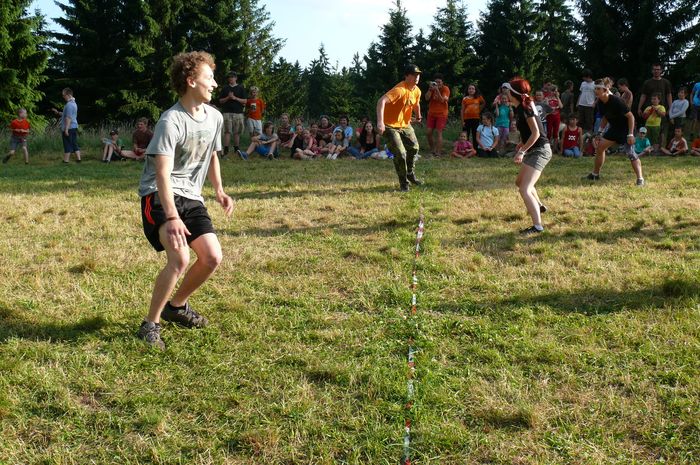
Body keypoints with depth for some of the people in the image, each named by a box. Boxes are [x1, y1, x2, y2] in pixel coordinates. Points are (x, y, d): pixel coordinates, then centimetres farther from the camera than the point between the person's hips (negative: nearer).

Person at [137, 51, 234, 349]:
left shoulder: (214, 117, 6)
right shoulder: (171, 121, -19)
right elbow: (162, 173, -26)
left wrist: (218, 191, 12)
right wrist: (172, 218, -35)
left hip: (191, 197, 8)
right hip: (160, 196, -7)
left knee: (212, 258, -2)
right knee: (180, 258, -25)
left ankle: (176, 306, 23)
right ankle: (150, 325, -8)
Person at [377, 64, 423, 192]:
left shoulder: (417, 91, -1)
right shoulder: (400, 90, -29)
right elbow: (381, 101, -42)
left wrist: (418, 115, 8)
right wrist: (380, 122, -50)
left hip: (405, 124, 9)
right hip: (390, 126, -8)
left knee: (414, 148, 16)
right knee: (400, 154, -14)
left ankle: (410, 175, 40)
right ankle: (404, 183, 7)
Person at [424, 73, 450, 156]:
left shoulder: (445, 89, -8)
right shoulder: (432, 88, 4)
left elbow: (442, 100, -19)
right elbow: (427, 98, -8)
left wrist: (437, 90, -26)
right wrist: (430, 89, -20)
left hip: (441, 114, -4)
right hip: (431, 113, 4)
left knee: (439, 132, -9)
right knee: (429, 132, 0)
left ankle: (438, 152, -8)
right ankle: (432, 150, 15)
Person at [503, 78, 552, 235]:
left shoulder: (525, 108, -19)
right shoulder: (519, 108, 9)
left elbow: (536, 133, -23)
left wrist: (522, 151, -25)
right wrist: (522, 144, 9)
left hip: (539, 150, -11)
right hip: (533, 150, 11)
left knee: (525, 190, -19)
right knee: (520, 182, 29)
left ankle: (537, 226, -20)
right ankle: (539, 206, 49)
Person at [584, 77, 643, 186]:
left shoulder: (616, 101, -28)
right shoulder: (600, 103, -5)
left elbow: (630, 116, -23)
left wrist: (631, 134, -26)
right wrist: (600, 131, 10)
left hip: (626, 128, -8)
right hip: (614, 127, 8)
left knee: (630, 153, -19)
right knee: (600, 147, 8)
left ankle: (640, 179, -17)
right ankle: (595, 174, 21)